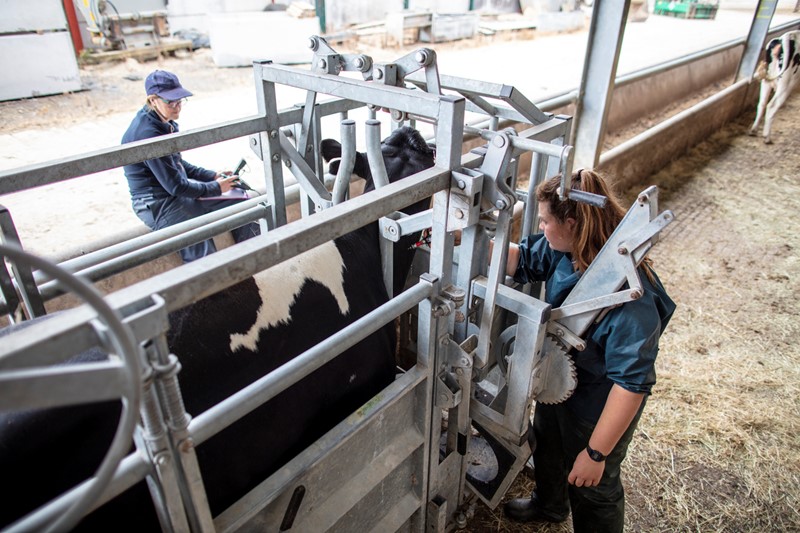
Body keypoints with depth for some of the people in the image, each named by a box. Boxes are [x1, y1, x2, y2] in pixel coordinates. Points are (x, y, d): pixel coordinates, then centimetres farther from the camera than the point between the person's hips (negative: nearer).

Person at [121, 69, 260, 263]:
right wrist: (216, 188, -10)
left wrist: (212, 176, 6)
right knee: (202, 252, -27)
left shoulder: (165, 123, 5)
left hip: (179, 192, 10)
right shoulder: (147, 133, -22)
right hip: (159, 205, -10)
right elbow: (175, 186, -20)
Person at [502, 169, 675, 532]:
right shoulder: (566, 250, -18)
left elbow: (631, 384, -34)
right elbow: (522, 260, 1)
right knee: (546, 447, 34)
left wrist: (597, 453, -26)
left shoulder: (630, 297, -39)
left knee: (591, 488, 19)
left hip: (599, 406, -8)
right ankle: (548, 504, 65)